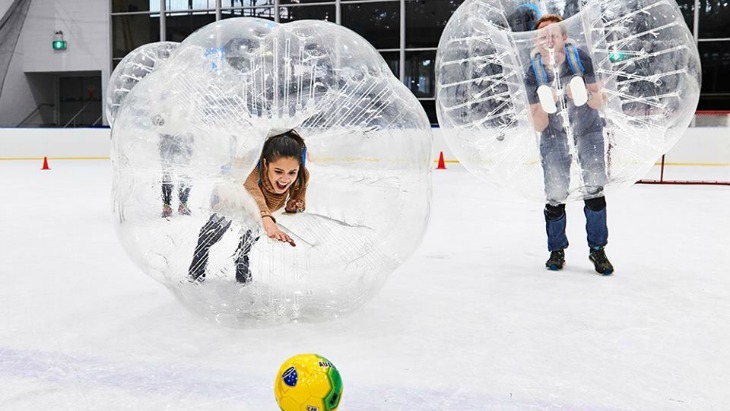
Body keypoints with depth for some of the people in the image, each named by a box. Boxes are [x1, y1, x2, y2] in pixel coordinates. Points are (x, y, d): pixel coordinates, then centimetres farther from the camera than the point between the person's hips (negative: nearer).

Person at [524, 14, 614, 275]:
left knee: (594, 187, -6)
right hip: (554, 135, 0)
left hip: (588, 129, 0)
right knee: (555, 194, 0)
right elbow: (539, 126, -18)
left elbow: (600, 103, -13)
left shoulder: (580, 59, -19)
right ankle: (557, 250, 18)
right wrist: (545, 104, -37)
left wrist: (584, 94, -34)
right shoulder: (534, 73, -19)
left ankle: (597, 249, 8)